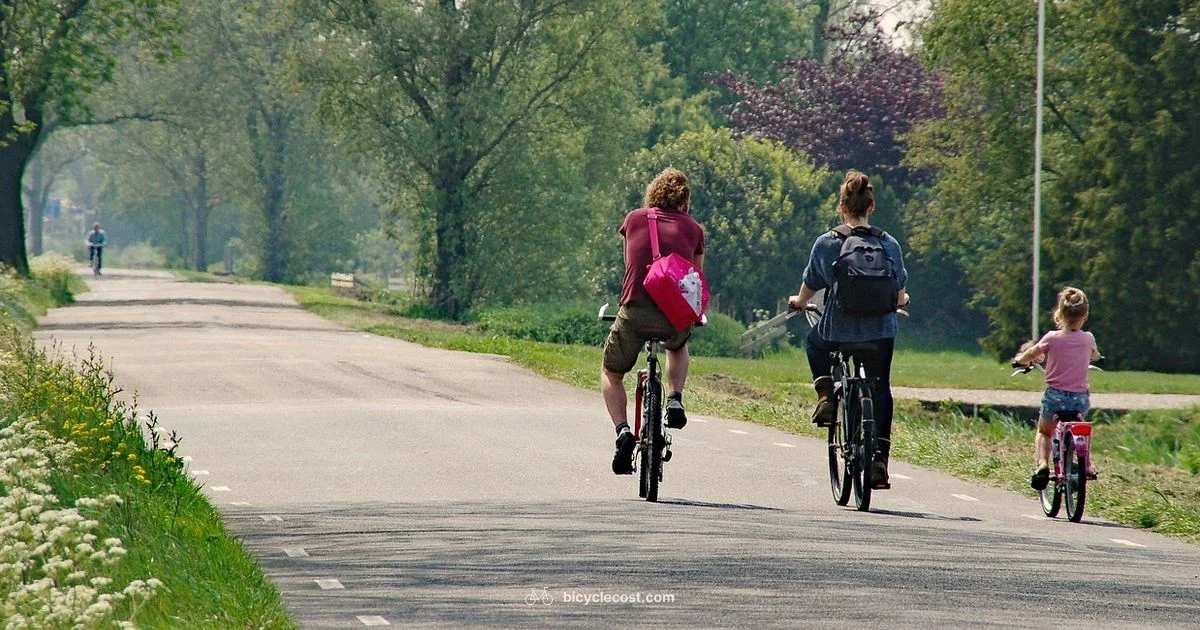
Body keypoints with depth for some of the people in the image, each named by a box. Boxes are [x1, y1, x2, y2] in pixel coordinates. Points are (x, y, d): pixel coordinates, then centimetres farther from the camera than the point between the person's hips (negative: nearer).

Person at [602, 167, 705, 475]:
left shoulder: (634, 219, 15)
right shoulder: (693, 229, 14)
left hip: (635, 311, -1)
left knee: (611, 373, 22)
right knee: (679, 347, 39)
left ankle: (623, 431, -1)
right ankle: (676, 400, 16)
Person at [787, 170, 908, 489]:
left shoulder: (826, 243, -6)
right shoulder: (889, 244, -1)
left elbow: (809, 286, 5)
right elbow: (900, 295, 8)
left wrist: (799, 302, 28)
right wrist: (900, 301, 33)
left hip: (837, 331, -1)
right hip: (880, 332, 1)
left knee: (814, 342, 33)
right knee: (879, 390, 13)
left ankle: (826, 395, 13)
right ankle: (879, 459, 6)